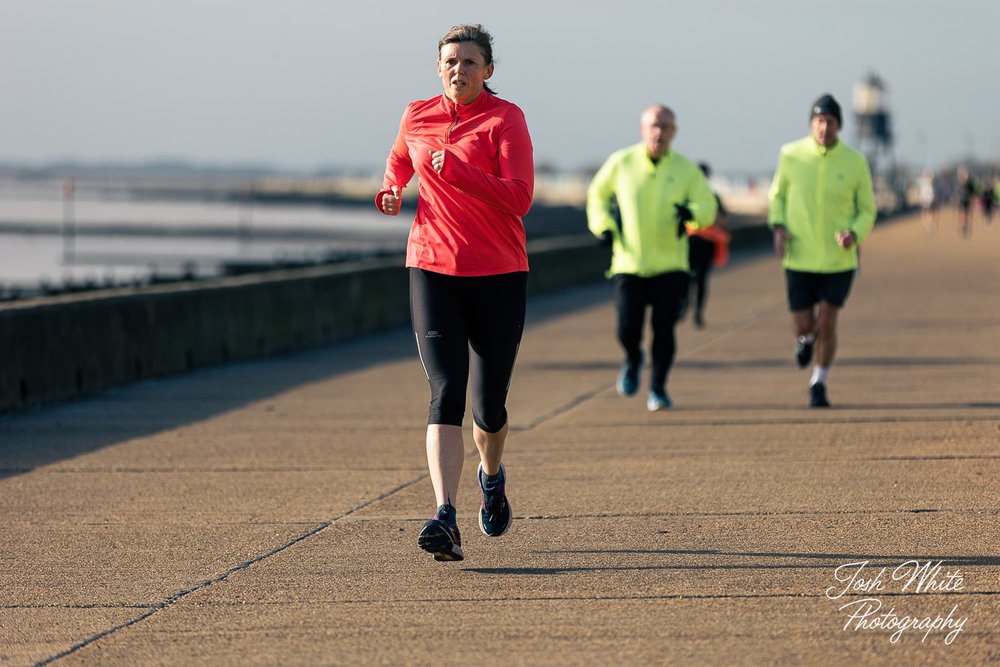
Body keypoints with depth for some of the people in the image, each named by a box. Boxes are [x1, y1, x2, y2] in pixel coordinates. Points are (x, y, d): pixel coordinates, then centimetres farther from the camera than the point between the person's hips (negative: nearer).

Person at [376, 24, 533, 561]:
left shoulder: (504, 119, -5)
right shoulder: (416, 118, 7)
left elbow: (519, 199, -17)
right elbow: (397, 162, 30)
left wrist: (457, 170, -26)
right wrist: (390, 193, 9)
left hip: (498, 275, -2)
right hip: (432, 270, 2)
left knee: (489, 405, 6)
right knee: (446, 395, -14)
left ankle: (492, 476, 41)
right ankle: (446, 521, -23)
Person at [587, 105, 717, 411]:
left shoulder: (686, 169, 0)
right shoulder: (621, 162, -1)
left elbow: (708, 205, 0)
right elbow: (597, 194, 14)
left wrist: (692, 213, -23)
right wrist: (603, 226, -2)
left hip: (670, 267, 0)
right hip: (629, 264, 0)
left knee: (664, 329, -6)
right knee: (628, 330, -8)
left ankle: (657, 388, 14)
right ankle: (633, 360, 28)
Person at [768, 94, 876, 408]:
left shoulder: (855, 163, -7)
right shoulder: (791, 155, -5)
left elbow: (867, 211, 3)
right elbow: (777, 195, 11)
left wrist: (853, 235, -18)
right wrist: (778, 228, -7)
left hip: (839, 258, -1)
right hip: (800, 257, 1)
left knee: (827, 324, -9)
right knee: (803, 326, 4)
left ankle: (819, 383, 13)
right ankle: (806, 337, 43)